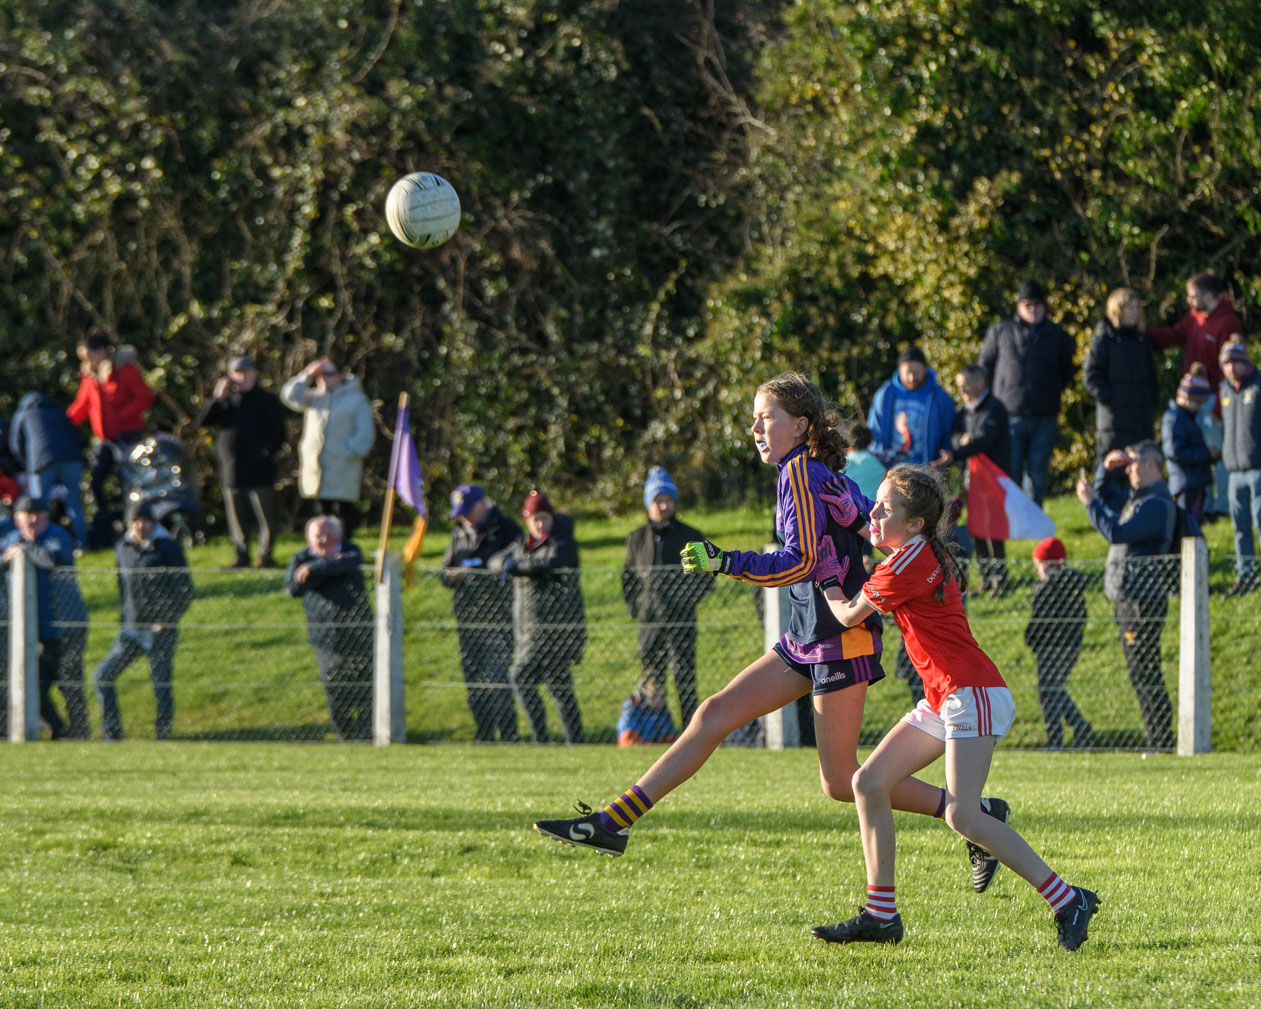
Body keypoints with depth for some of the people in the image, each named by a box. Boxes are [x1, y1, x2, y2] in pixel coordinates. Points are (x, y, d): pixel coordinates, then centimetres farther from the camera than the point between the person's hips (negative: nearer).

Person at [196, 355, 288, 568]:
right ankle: (241, 555, 13)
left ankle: (265, 554, 1)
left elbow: (278, 430, 0)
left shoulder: (266, 399, 3)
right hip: (231, 469, 4)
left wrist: (269, 451, -14)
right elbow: (202, 421, 6)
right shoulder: (226, 401, 14)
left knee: (264, 515, -5)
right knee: (236, 516, 6)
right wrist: (217, 398, -4)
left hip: (259, 469, -4)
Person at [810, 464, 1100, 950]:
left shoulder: (910, 562, -15)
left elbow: (848, 615, -3)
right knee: (870, 783, 6)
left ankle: (1068, 902, -15)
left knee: (962, 815, -19)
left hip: (973, 694, -11)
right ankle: (880, 914, 8)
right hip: (943, 700, 11)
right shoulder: (924, 555, 15)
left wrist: (826, 575, 14)